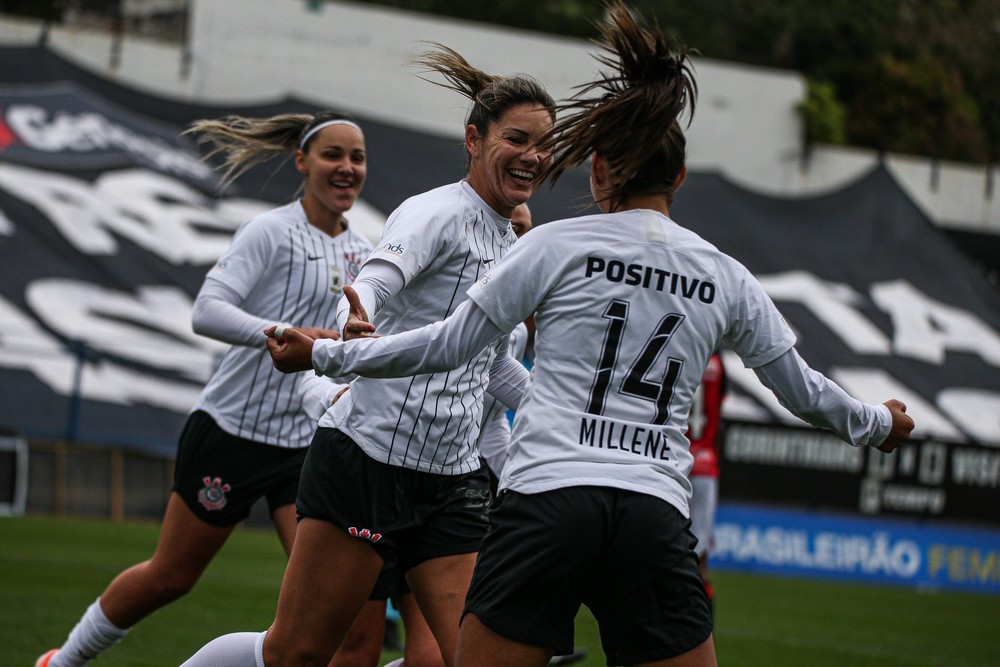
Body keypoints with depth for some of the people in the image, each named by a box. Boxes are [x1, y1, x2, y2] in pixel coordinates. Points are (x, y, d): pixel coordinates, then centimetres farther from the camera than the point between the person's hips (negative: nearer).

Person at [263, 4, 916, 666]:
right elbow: (802, 388, 24)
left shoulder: (558, 245, 5)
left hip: (544, 501, -2)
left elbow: (448, 346, 6)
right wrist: (877, 423, 44)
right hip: (656, 518, 2)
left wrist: (326, 354, 17)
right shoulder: (725, 277, 13)